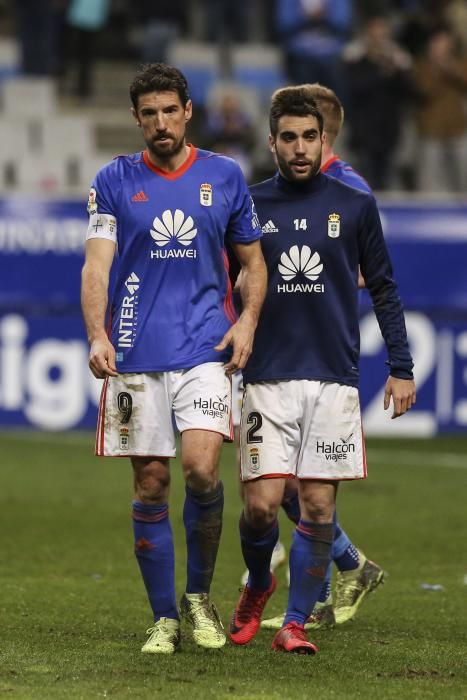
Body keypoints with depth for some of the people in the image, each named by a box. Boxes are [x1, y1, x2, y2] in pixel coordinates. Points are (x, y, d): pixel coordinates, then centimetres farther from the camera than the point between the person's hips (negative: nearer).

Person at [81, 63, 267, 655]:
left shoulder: (225, 177, 8)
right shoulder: (114, 181, 5)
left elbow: (252, 261, 16)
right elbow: (97, 263, -3)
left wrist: (247, 320, -2)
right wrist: (97, 334, -19)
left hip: (205, 348, 0)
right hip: (137, 355, 0)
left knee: (201, 469, -17)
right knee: (150, 487, 1)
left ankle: (199, 594, 6)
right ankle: (164, 618, 12)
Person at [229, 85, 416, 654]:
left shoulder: (355, 206, 5)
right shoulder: (250, 206, 4)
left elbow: (383, 288, 10)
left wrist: (400, 368, 5)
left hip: (335, 379, 0)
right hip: (267, 378, 0)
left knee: (318, 508, -3)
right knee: (261, 504, -8)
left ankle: (295, 623, 7)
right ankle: (257, 586, 22)